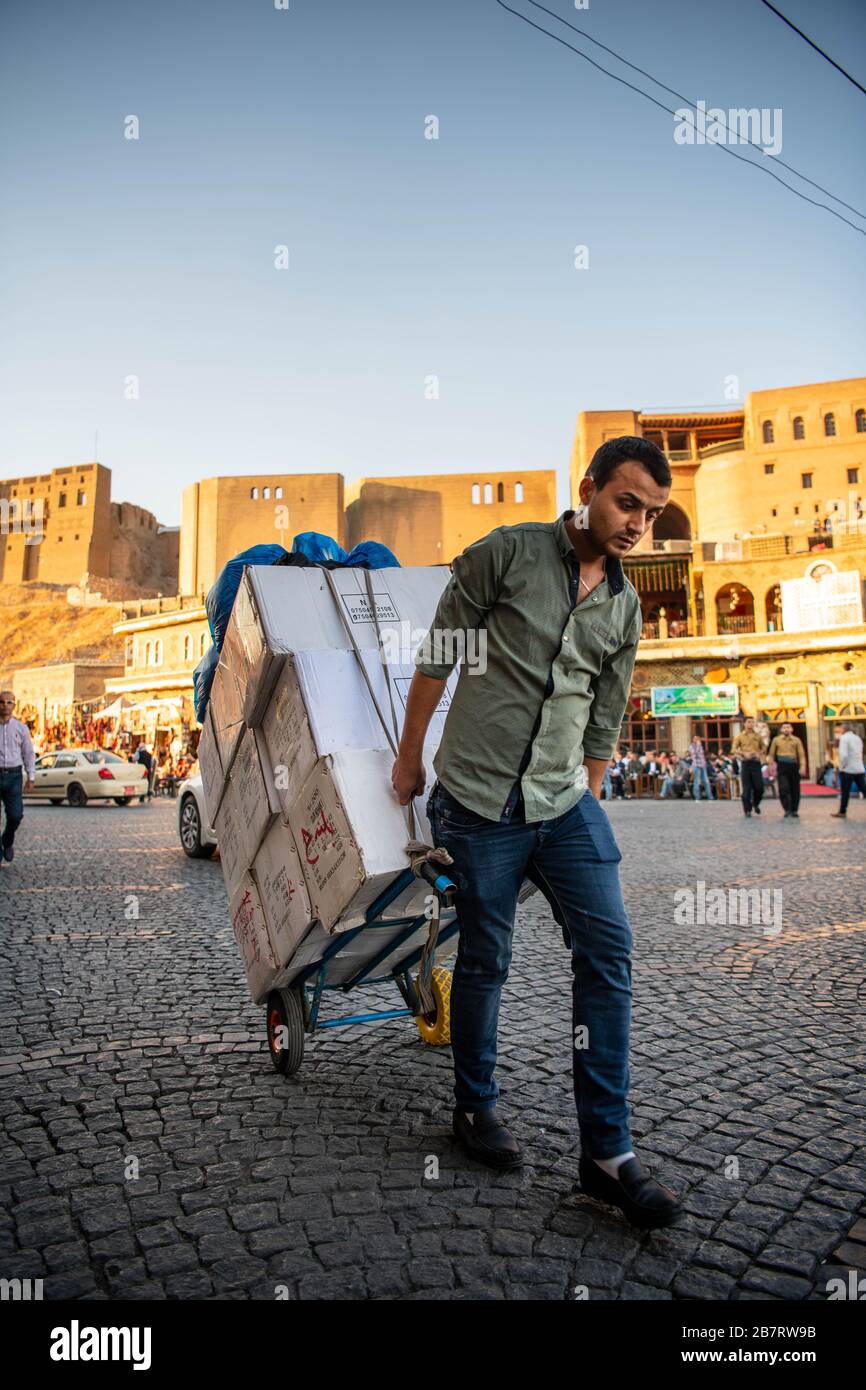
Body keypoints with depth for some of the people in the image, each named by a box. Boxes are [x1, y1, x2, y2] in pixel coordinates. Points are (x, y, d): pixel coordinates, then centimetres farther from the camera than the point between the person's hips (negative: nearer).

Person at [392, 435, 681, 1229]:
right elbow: (437, 657, -1)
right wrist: (410, 757, 4)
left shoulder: (625, 607, 10)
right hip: (479, 803, -4)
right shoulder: (507, 553, -5)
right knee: (486, 959, 7)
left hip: (565, 805, 5)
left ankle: (607, 1152, 9)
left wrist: (586, 802, 17)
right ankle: (475, 1106, 30)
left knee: (608, 952, -3)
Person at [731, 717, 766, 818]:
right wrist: (744, 754, -14)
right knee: (746, 788, -2)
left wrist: (759, 754, -2)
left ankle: (756, 804, 27)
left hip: (756, 763, 2)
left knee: (759, 787, -1)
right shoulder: (740, 736, 5)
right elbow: (733, 749, -1)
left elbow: (763, 748, 19)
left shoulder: (758, 736, 11)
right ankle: (747, 810, 7)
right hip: (745, 763, -2)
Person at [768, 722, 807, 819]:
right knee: (783, 789, -10)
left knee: (795, 790, 6)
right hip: (782, 766, -1)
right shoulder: (776, 740, 7)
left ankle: (794, 811, 18)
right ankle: (787, 811, -4)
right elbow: (771, 754, 9)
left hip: (794, 766, 1)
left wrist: (803, 766, -10)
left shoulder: (796, 740, 7)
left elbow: (801, 755, 2)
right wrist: (771, 766, 3)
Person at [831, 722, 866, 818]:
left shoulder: (844, 738, -10)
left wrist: (842, 766, -9)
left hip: (848, 769, -6)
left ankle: (842, 812, 11)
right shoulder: (858, 738, 12)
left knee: (845, 792, 3)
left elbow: (844, 755, -20)